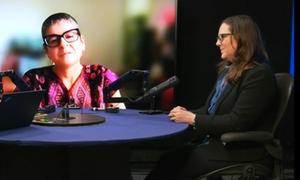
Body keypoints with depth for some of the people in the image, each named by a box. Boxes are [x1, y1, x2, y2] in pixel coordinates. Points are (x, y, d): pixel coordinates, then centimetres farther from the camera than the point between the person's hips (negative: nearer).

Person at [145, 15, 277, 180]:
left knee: (172, 164, -19)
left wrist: (193, 118, -16)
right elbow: (210, 110, 16)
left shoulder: (259, 74, -14)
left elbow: (237, 122, -21)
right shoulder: (228, 70, 14)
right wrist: (187, 114, -5)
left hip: (242, 152, -8)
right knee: (169, 159, -12)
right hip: (215, 142, 8)